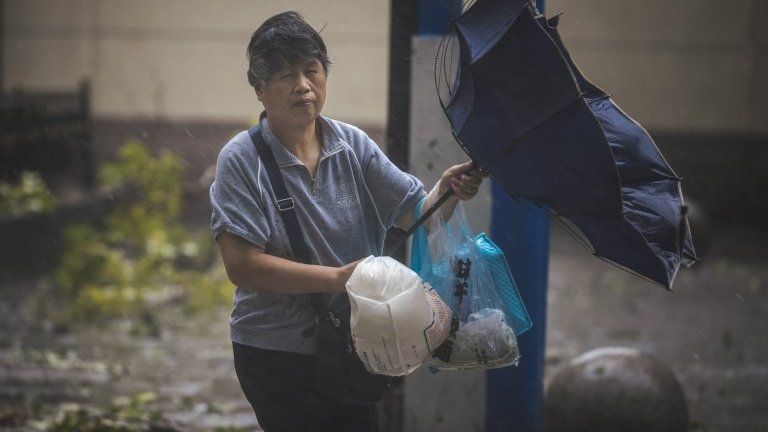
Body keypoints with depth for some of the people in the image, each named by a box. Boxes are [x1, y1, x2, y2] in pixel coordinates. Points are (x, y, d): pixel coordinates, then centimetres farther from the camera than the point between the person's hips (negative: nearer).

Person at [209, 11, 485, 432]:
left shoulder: (353, 145, 0)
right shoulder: (240, 160, -12)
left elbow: (414, 212, -5)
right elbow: (241, 265, -19)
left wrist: (445, 192, -28)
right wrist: (337, 277, -24)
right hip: (278, 360, -4)